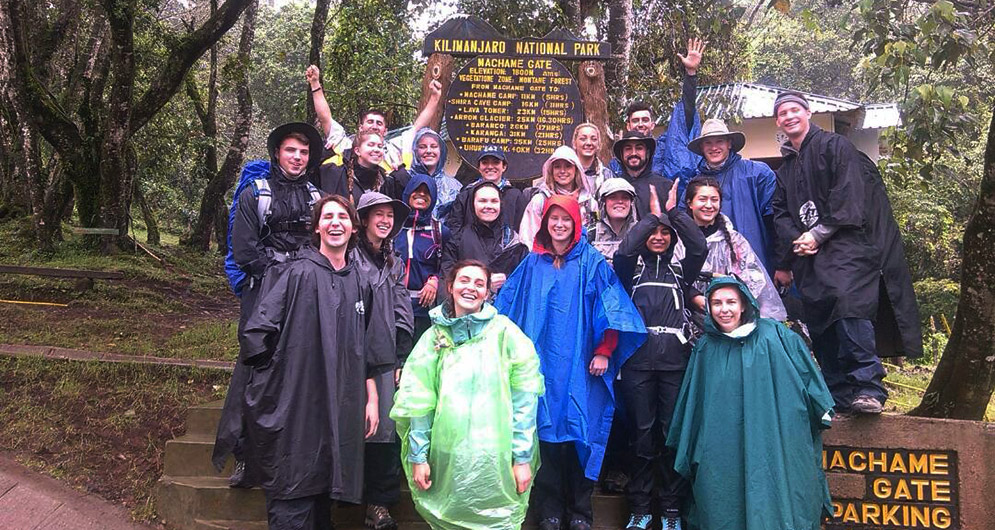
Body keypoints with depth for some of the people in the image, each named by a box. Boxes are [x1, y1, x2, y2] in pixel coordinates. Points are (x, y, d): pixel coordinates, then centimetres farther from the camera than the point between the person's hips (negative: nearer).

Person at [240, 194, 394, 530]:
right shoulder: (298, 273, -7)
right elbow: (258, 331, -10)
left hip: (341, 409, 5)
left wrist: (371, 398, 12)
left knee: (323, 498, 14)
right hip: (295, 407, -5)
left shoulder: (359, 284, 12)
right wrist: (280, 376, -7)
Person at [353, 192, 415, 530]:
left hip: (386, 357, 5)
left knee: (386, 427, 2)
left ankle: (379, 502, 11)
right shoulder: (350, 257, -4)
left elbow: (402, 315, 15)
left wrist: (401, 360, 8)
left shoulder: (394, 263, 17)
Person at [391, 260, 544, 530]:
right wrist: (417, 457, 2)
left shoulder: (505, 332, -4)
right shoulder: (434, 336, 5)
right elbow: (420, 403, 5)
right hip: (446, 458, 2)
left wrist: (523, 458, -7)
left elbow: (523, 401, -5)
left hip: (495, 459, -2)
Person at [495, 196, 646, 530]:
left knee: (580, 431, -1)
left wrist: (603, 352, -9)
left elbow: (610, 310, -2)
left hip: (580, 364, -2)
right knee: (546, 429, 1)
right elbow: (508, 306, 13)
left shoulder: (592, 262, 2)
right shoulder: (533, 263, 10)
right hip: (541, 362, 2)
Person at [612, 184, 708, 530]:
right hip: (638, 358, -1)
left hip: (674, 358, 1)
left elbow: (700, 247, -2)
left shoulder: (681, 270, 17)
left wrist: (673, 211, 0)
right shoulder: (633, 268, 13)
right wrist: (652, 214, -1)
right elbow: (624, 249, -9)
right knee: (641, 432, 2)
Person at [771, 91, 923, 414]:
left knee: (847, 302, -26)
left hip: (846, 244, -6)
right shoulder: (785, 170, 24)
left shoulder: (834, 146, 4)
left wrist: (818, 234, -13)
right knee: (820, 323, 2)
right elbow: (781, 215, 18)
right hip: (809, 254, 7)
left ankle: (867, 387, -26)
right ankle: (839, 395, 8)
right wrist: (797, 241, -1)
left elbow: (848, 196, -8)